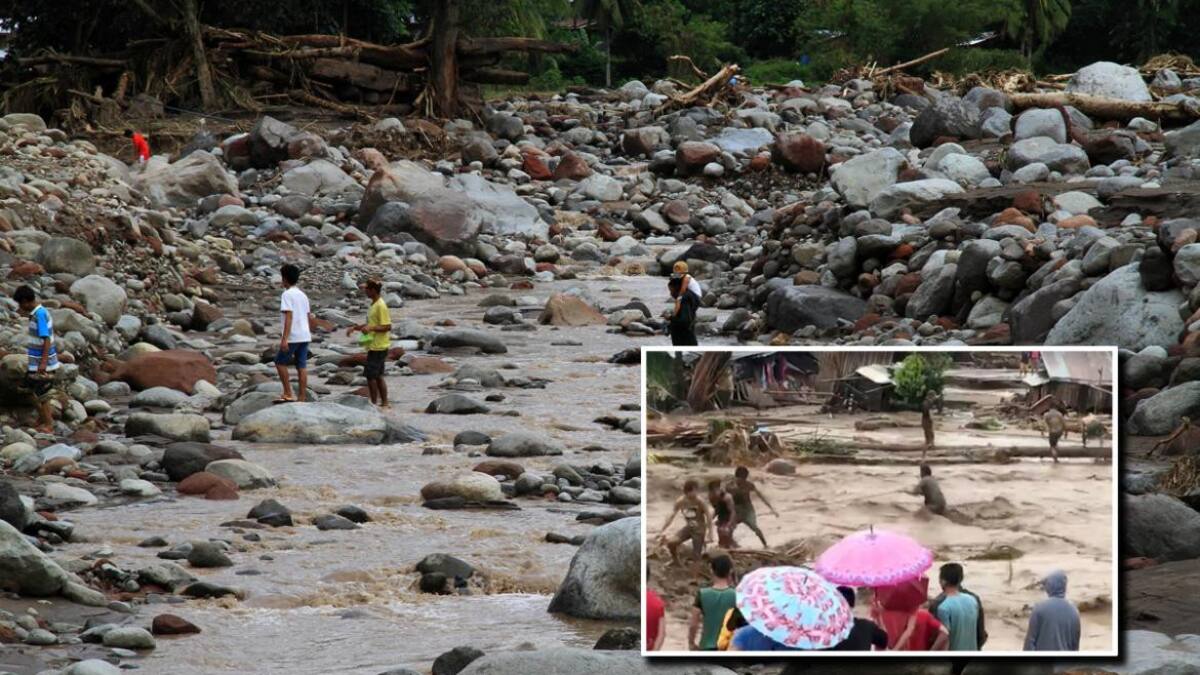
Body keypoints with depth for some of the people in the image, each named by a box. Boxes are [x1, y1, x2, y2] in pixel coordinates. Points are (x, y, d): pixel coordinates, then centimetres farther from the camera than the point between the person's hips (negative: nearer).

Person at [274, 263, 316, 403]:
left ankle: (288, 394, -1)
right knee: (302, 366, 6)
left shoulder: (287, 295, -10)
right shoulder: (303, 295, 14)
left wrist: (284, 339, -22)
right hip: (305, 336, 7)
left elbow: (289, 317, -19)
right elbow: (309, 317, 18)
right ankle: (302, 399, 4)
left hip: (293, 337, -7)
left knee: (280, 362, 5)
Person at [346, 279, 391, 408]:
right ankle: (384, 403, 18)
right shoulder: (374, 305, 14)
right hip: (374, 346, 10)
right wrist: (355, 328, 15)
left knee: (370, 375, -6)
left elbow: (387, 326, -20)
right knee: (378, 376, 13)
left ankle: (374, 403, -1)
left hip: (378, 347, -10)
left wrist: (371, 328, -29)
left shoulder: (381, 306, -17)